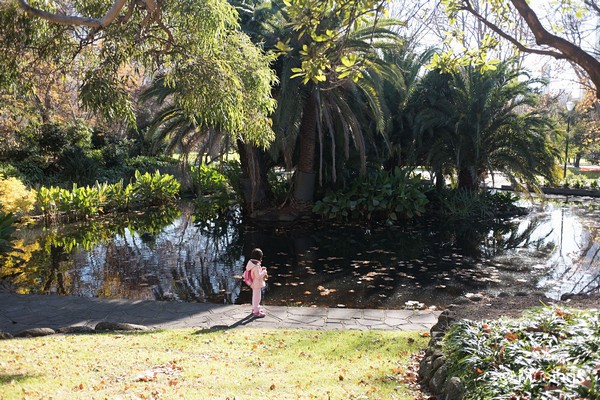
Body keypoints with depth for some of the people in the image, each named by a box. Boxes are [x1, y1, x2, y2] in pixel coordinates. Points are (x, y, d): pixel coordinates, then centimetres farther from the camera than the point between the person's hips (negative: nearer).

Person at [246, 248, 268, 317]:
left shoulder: (251, 263, 3)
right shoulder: (256, 265, -27)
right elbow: (258, 276, -27)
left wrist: (261, 269, 7)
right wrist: (264, 272, -14)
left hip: (254, 284, 10)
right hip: (257, 284, -10)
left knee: (255, 297, 24)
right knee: (257, 297, 1)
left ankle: (254, 309, 40)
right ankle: (256, 312, 10)